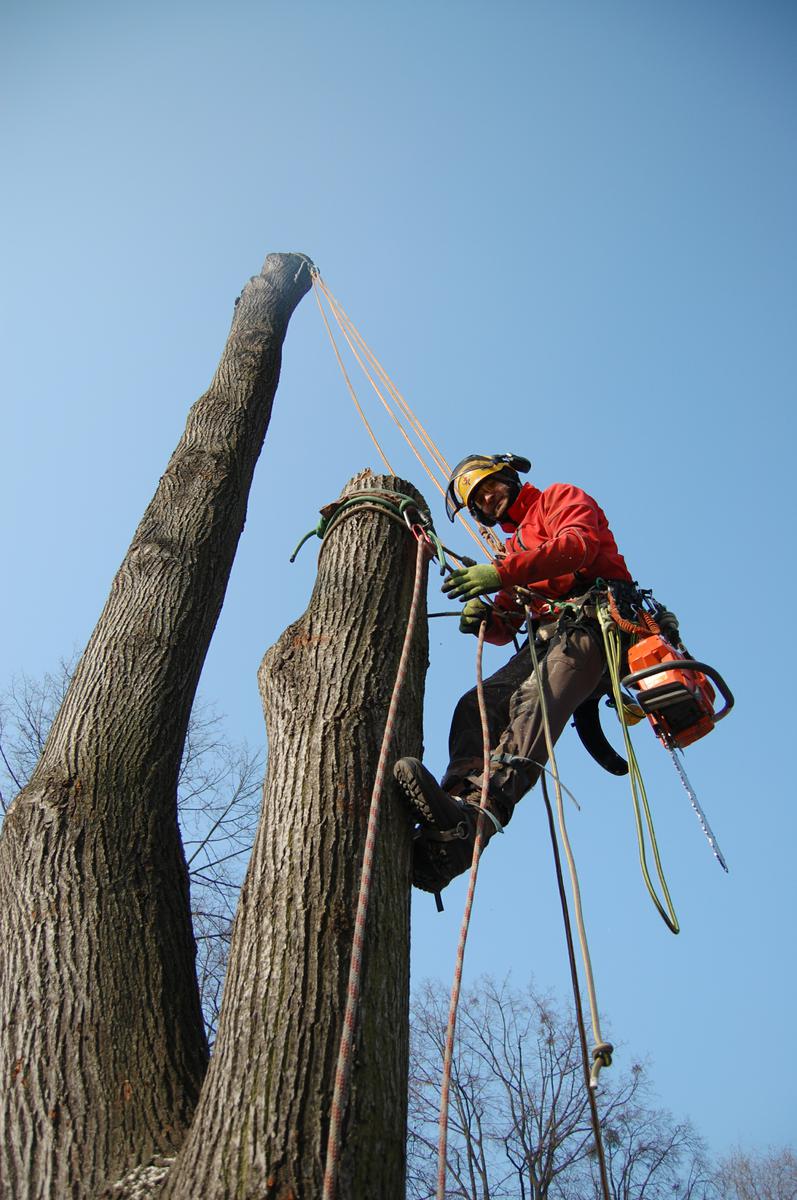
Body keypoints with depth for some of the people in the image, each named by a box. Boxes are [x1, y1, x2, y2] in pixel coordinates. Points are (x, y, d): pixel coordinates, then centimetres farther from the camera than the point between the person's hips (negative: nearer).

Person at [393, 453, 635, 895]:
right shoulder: (513, 546, 35)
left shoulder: (560, 498, 15)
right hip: (546, 638, 7)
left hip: (591, 623, -7)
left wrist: (503, 574, -22)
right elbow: (505, 626, 25)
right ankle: (454, 809, -42)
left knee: (532, 702, -34)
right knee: (478, 705, -20)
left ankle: (474, 816, -55)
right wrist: (482, 618, -1)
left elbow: (578, 544, -10)